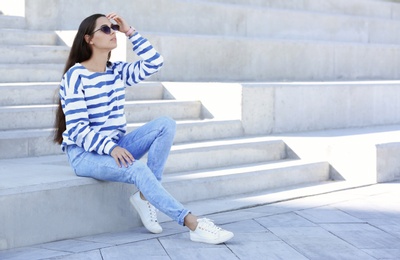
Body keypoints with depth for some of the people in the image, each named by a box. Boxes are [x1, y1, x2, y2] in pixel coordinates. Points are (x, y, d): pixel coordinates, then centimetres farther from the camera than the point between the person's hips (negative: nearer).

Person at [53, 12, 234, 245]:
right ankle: (194, 225, -35)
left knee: (166, 124, -15)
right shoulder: (76, 76, -13)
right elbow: (77, 128, -18)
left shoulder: (117, 71, 8)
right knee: (137, 168, -34)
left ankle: (145, 197, -15)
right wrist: (110, 148, -31)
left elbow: (154, 62, 3)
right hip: (84, 153, -7)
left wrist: (130, 31, -1)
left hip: (115, 146, 7)